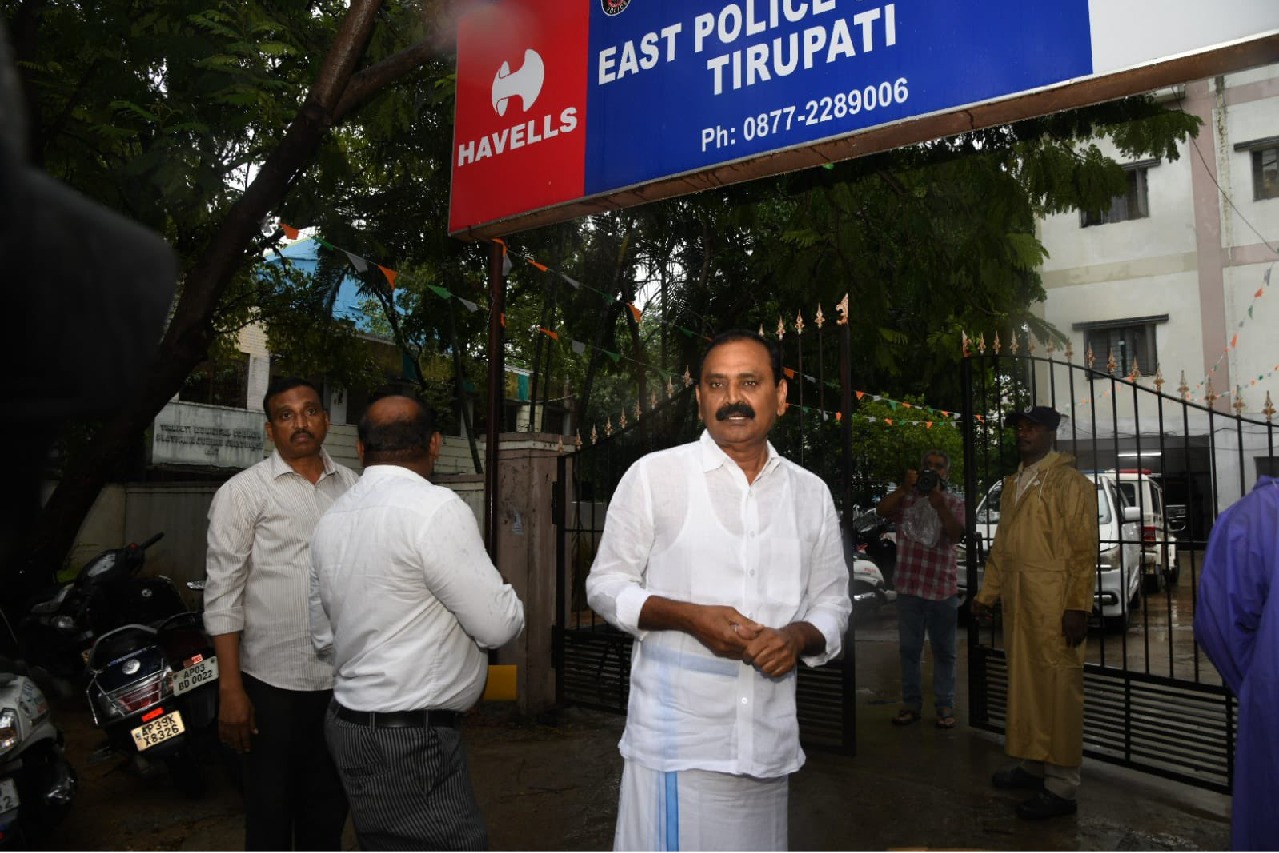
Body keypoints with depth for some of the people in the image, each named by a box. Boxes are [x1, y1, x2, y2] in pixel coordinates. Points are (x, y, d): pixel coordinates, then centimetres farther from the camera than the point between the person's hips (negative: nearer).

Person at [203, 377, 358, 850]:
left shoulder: (352, 486, 5)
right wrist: (230, 688, -12)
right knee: (270, 810, 12)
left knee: (328, 809, 18)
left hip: (344, 679, 4)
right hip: (274, 682, -3)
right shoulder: (243, 492, -6)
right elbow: (222, 593, -8)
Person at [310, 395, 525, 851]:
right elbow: (498, 625, -16)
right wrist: (510, 604, 5)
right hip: (412, 742, -9)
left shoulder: (330, 519, 7)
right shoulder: (436, 508, -18)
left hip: (350, 722, 9)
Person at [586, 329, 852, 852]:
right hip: (675, 741, -3)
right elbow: (604, 585, 0)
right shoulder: (653, 475, -3)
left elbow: (833, 602, 13)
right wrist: (689, 617, -16)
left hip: (771, 744, 4)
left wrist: (798, 636, -10)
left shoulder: (810, 493, 7)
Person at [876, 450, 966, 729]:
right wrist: (903, 488, -21)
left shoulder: (955, 503, 6)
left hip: (942, 588, -1)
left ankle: (944, 706, 17)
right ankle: (911, 704, 18)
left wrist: (939, 505, -23)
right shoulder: (906, 498, 8)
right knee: (909, 648, 9)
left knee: (943, 650, 7)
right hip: (909, 586, 1)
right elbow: (882, 510, -10)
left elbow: (957, 534, -11)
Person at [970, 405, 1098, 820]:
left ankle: (1061, 786, 5)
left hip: (1053, 603, -7)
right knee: (1024, 684, 12)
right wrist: (987, 593, 17)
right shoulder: (1013, 484, 19)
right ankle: (1032, 766, 25)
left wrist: (1078, 606, -16)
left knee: (1058, 689, -3)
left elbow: (1084, 548, -10)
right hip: (1017, 601, 7)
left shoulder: (1068, 481, -4)